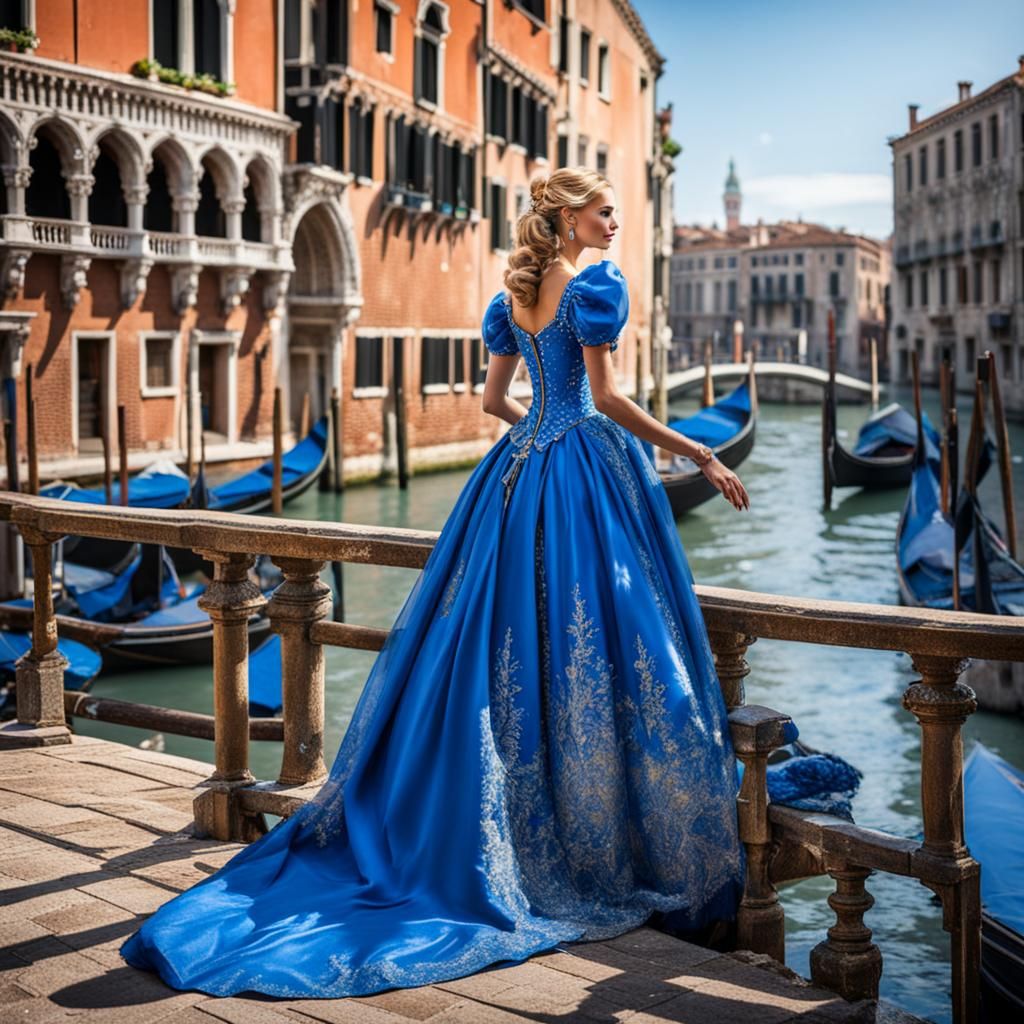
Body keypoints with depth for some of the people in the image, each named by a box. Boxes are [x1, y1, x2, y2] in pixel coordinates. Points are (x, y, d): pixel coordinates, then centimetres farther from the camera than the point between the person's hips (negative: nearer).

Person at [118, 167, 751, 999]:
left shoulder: (515, 291, 14)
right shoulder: (596, 282, -9)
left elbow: (494, 398, 17)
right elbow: (606, 397, -15)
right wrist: (698, 454, -11)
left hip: (521, 473, 8)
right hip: (588, 470, -7)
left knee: (505, 642, 11)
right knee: (590, 649, -4)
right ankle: (597, 849, 2)